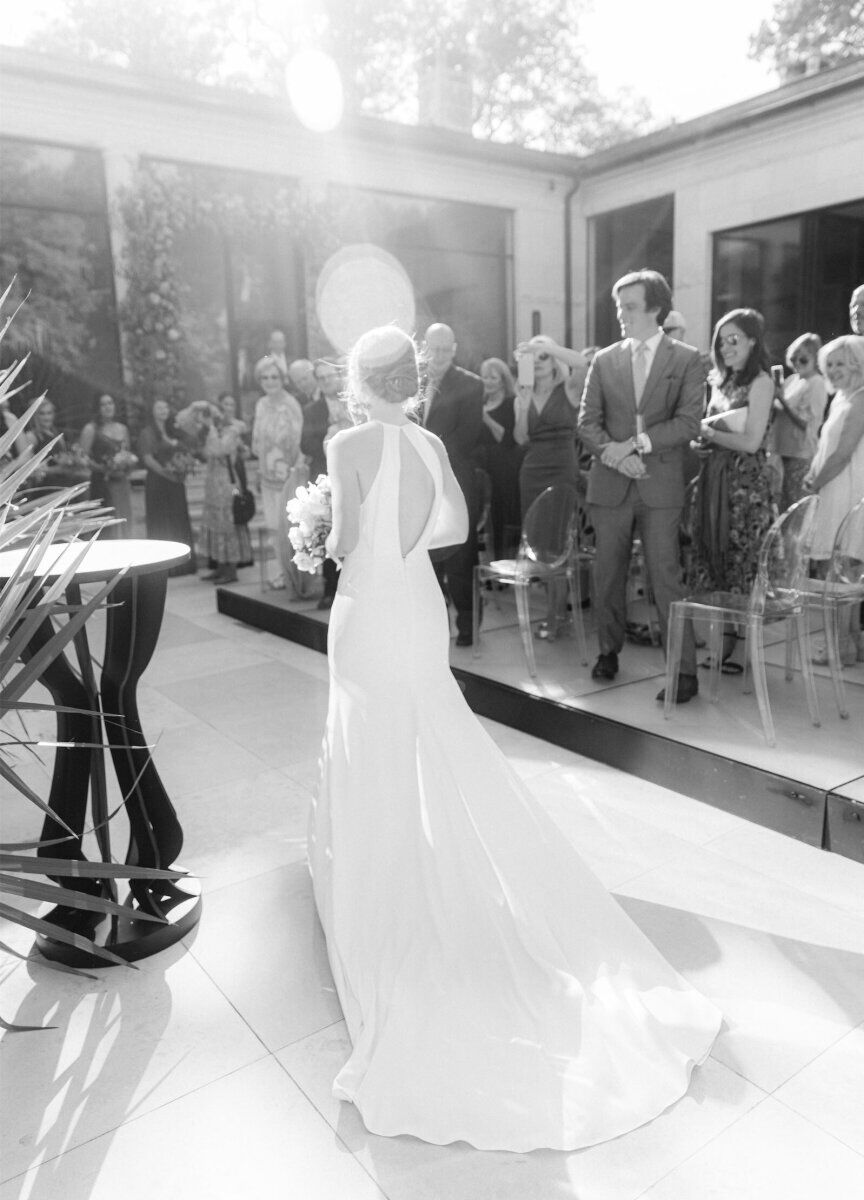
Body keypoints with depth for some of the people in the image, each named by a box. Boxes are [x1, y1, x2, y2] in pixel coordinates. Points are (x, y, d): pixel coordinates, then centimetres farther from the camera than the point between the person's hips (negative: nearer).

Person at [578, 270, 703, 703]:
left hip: (660, 486, -3)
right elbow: (587, 421, 5)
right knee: (607, 574, 10)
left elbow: (687, 423, -6)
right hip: (609, 484, 3)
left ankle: (684, 672, 2)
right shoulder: (604, 360, 10)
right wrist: (614, 454, -13)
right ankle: (609, 651, 29)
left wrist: (634, 443, -15)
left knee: (666, 578, -5)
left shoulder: (686, 359, 4)